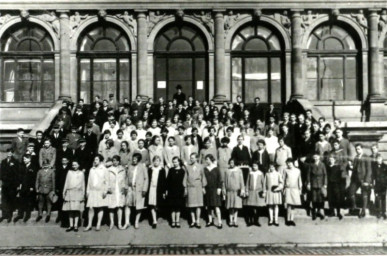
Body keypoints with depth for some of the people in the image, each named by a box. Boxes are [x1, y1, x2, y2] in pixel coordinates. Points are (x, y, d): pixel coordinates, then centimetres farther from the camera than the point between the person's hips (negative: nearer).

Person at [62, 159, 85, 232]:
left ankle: (76, 225, 3)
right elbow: (66, 183, 12)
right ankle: (71, 225, 5)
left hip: (78, 193, -1)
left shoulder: (81, 173, 10)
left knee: (77, 210, -2)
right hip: (70, 193, 1)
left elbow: (83, 184, 11)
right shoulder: (69, 172, 12)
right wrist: (64, 192, 7)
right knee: (70, 210, 0)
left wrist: (83, 194, 6)